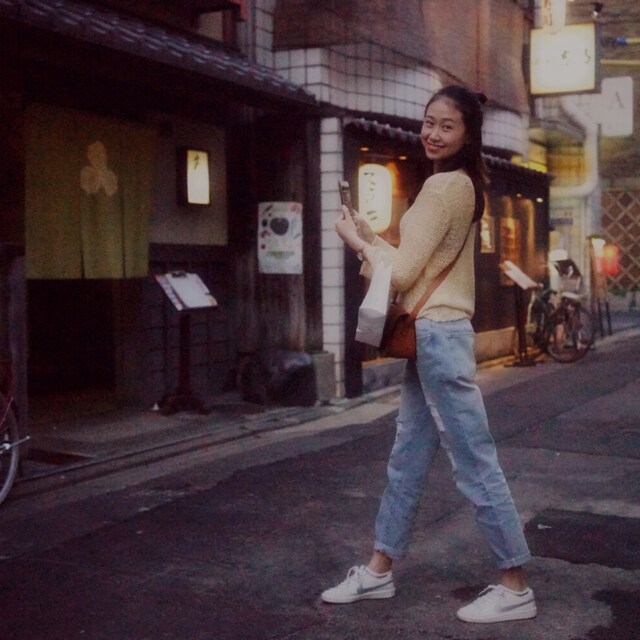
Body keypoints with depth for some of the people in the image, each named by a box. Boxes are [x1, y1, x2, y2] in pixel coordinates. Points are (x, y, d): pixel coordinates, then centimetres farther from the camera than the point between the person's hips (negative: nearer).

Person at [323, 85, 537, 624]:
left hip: (438, 337, -11)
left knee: (475, 464, -4)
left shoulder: (444, 185, -14)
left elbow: (402, 274, -16)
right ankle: (378, 572, 26)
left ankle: (516, 589, 6)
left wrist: (358, 243, -1)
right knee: (407, 461, 15)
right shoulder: (462, 184, 17)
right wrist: (371, 238, 10)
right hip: (432, 336, 11)